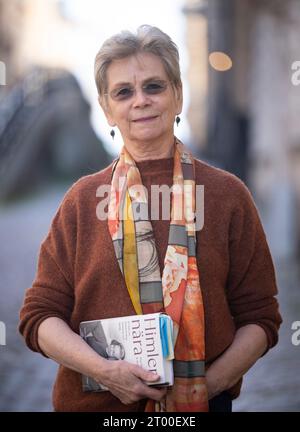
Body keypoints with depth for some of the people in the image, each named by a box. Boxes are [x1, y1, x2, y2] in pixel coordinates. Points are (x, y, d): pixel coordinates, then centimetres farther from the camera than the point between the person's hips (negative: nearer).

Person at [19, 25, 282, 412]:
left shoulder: (227, 194, -3)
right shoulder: (83, 198, -1)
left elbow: (260, 317, -1)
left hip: (204, 401, -1)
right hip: (94, 402, 1)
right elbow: (39, 314, -1)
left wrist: (209, 383, -15)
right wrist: (103, 370, -16)